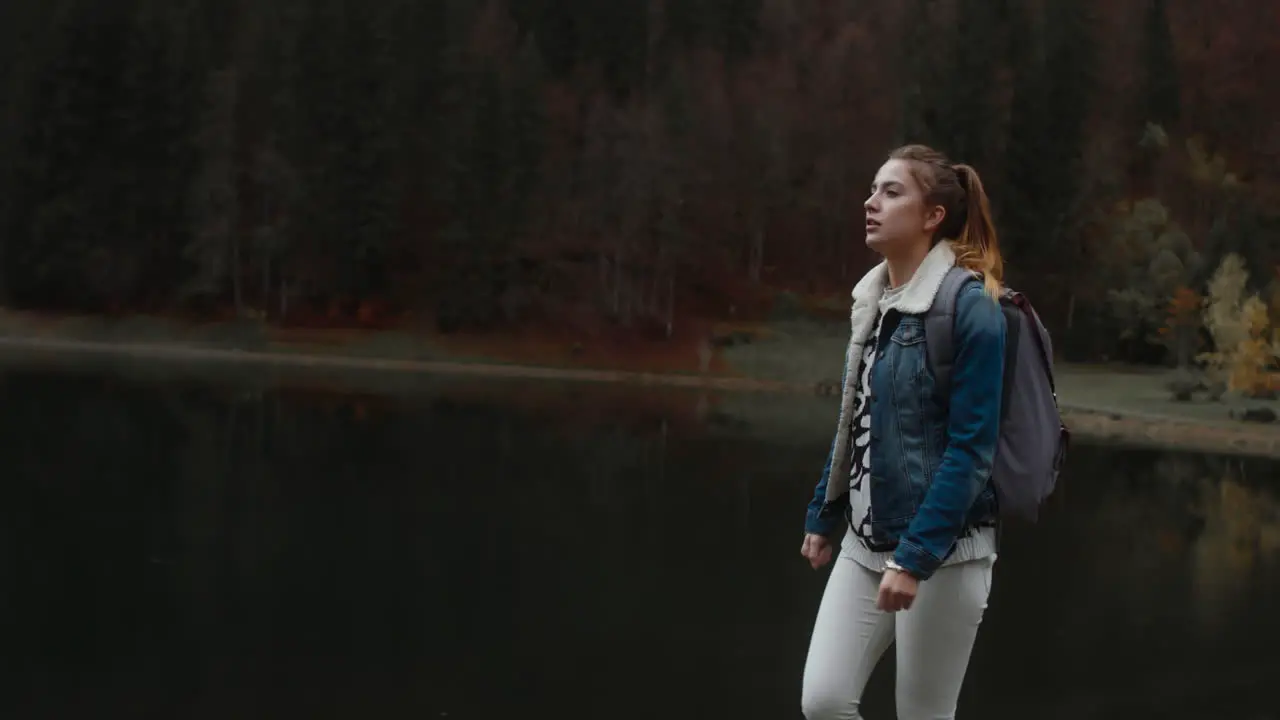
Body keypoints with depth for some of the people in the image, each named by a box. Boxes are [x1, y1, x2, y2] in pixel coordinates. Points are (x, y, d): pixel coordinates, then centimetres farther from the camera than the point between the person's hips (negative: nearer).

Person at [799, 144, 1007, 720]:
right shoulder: (873, 299, 9)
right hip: (865, 545, 7)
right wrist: (822, 517, 17)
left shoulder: (969, 305, -14)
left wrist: (916, 558, -22)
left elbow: (970, 448, -18)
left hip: (943, 550, -7)